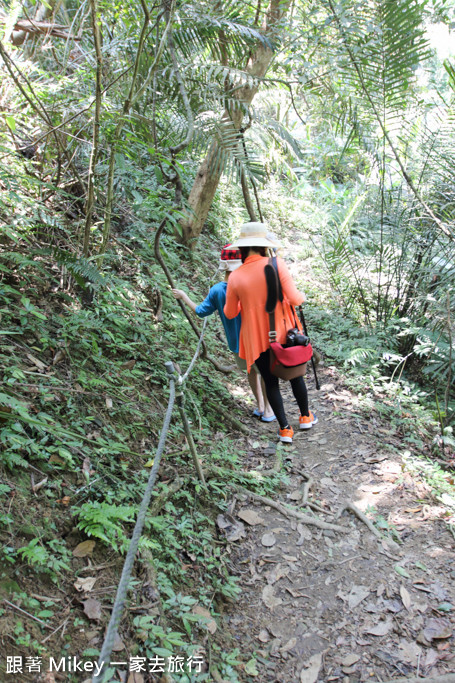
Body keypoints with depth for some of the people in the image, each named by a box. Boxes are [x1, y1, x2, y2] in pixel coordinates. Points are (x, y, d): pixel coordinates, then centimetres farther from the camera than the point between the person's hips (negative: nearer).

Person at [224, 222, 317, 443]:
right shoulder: (277, 264, -13)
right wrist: (302, 296, 6)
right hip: (283, 333, 0)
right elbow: (294, 298, -17)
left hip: (257, 338, 0)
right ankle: (305, 417, 38)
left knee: (270, 382, 14)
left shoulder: (235, 278, -9)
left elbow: (229, 313, 1)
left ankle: (285, 429, 20)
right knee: (295, 375, 21)